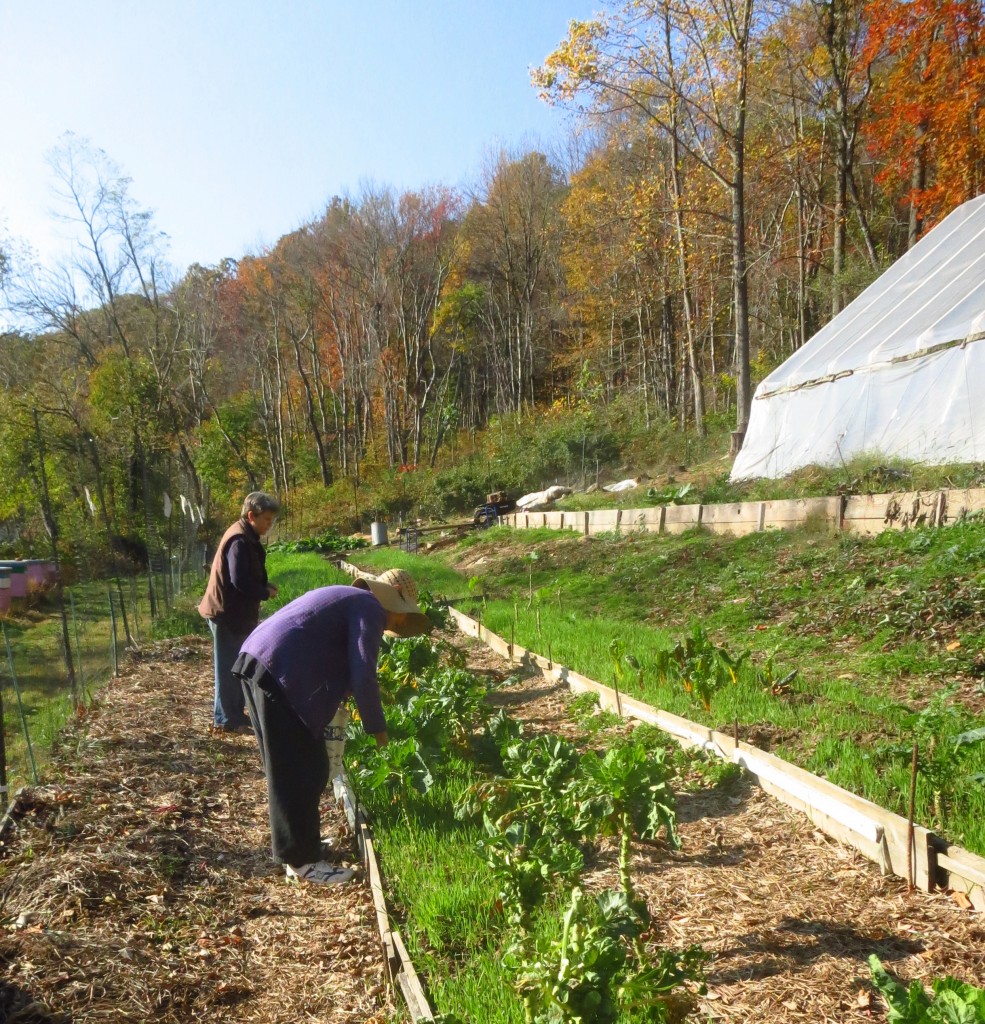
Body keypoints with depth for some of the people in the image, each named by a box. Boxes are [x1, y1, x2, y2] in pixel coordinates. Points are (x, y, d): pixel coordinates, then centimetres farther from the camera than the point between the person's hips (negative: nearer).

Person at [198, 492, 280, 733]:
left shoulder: (246, 537, 11)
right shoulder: (240, 541, -21)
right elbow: (240, 581, -26)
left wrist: (263, 585, 2)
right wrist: (265, 593, -12)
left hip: (237, 613, 10)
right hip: (228, 614, -10)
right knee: (229, 668, 0)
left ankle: (235, 712, 27)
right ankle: (225, 719, 9)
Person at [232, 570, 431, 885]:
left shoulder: (347, 599, 25)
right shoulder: (370, 609, -4)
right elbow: (363, 674, -11)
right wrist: (377, 727, -1)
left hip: (255, 663, 10)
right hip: (281, 676, -10)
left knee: (287, 770, 20)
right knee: (301, 773, -1)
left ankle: (298, 844, 31)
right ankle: (303, 860, 8)